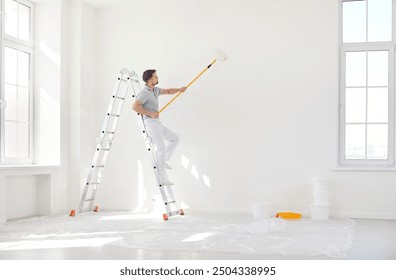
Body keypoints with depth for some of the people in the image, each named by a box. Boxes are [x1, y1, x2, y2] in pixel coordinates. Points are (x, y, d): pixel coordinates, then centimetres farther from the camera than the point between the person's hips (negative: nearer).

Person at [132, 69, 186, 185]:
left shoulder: (155, 90, 14)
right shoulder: (144, 93, -14)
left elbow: (168, 91, 25)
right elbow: (135, 106, -25)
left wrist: (179, 89, 6)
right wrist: (150, 114, -20)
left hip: (157, 123, 10)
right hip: (151, 122, -10)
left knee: (175, 138, 16)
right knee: (160, 148, -12)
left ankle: (162, 160, 15)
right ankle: (162, 178, -11)